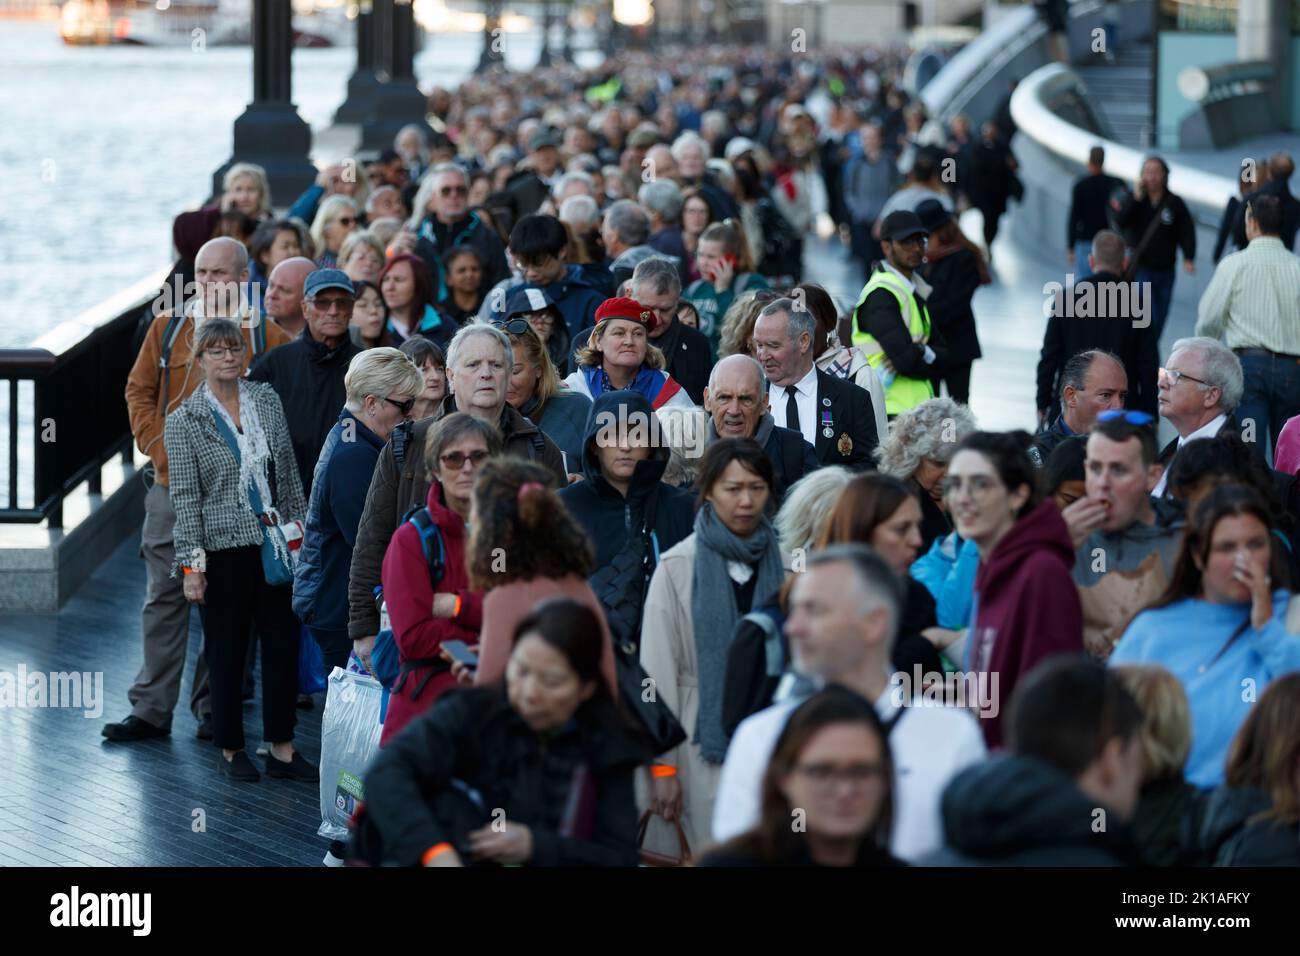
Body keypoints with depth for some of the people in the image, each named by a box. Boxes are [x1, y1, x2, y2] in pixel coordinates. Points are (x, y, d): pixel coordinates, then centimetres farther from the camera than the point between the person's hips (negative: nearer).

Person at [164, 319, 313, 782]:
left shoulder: (267, 400, 7)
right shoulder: (185, 422, -4)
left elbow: (289, 475, 12)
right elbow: (185, 499, -6)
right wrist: (192, 566, -10)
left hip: (275, 545, 4)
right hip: (224, 550, -4)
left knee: (284, 646, 3)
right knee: (227, 652, 3)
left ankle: (282, 749, 11)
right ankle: (231, 749, 16)